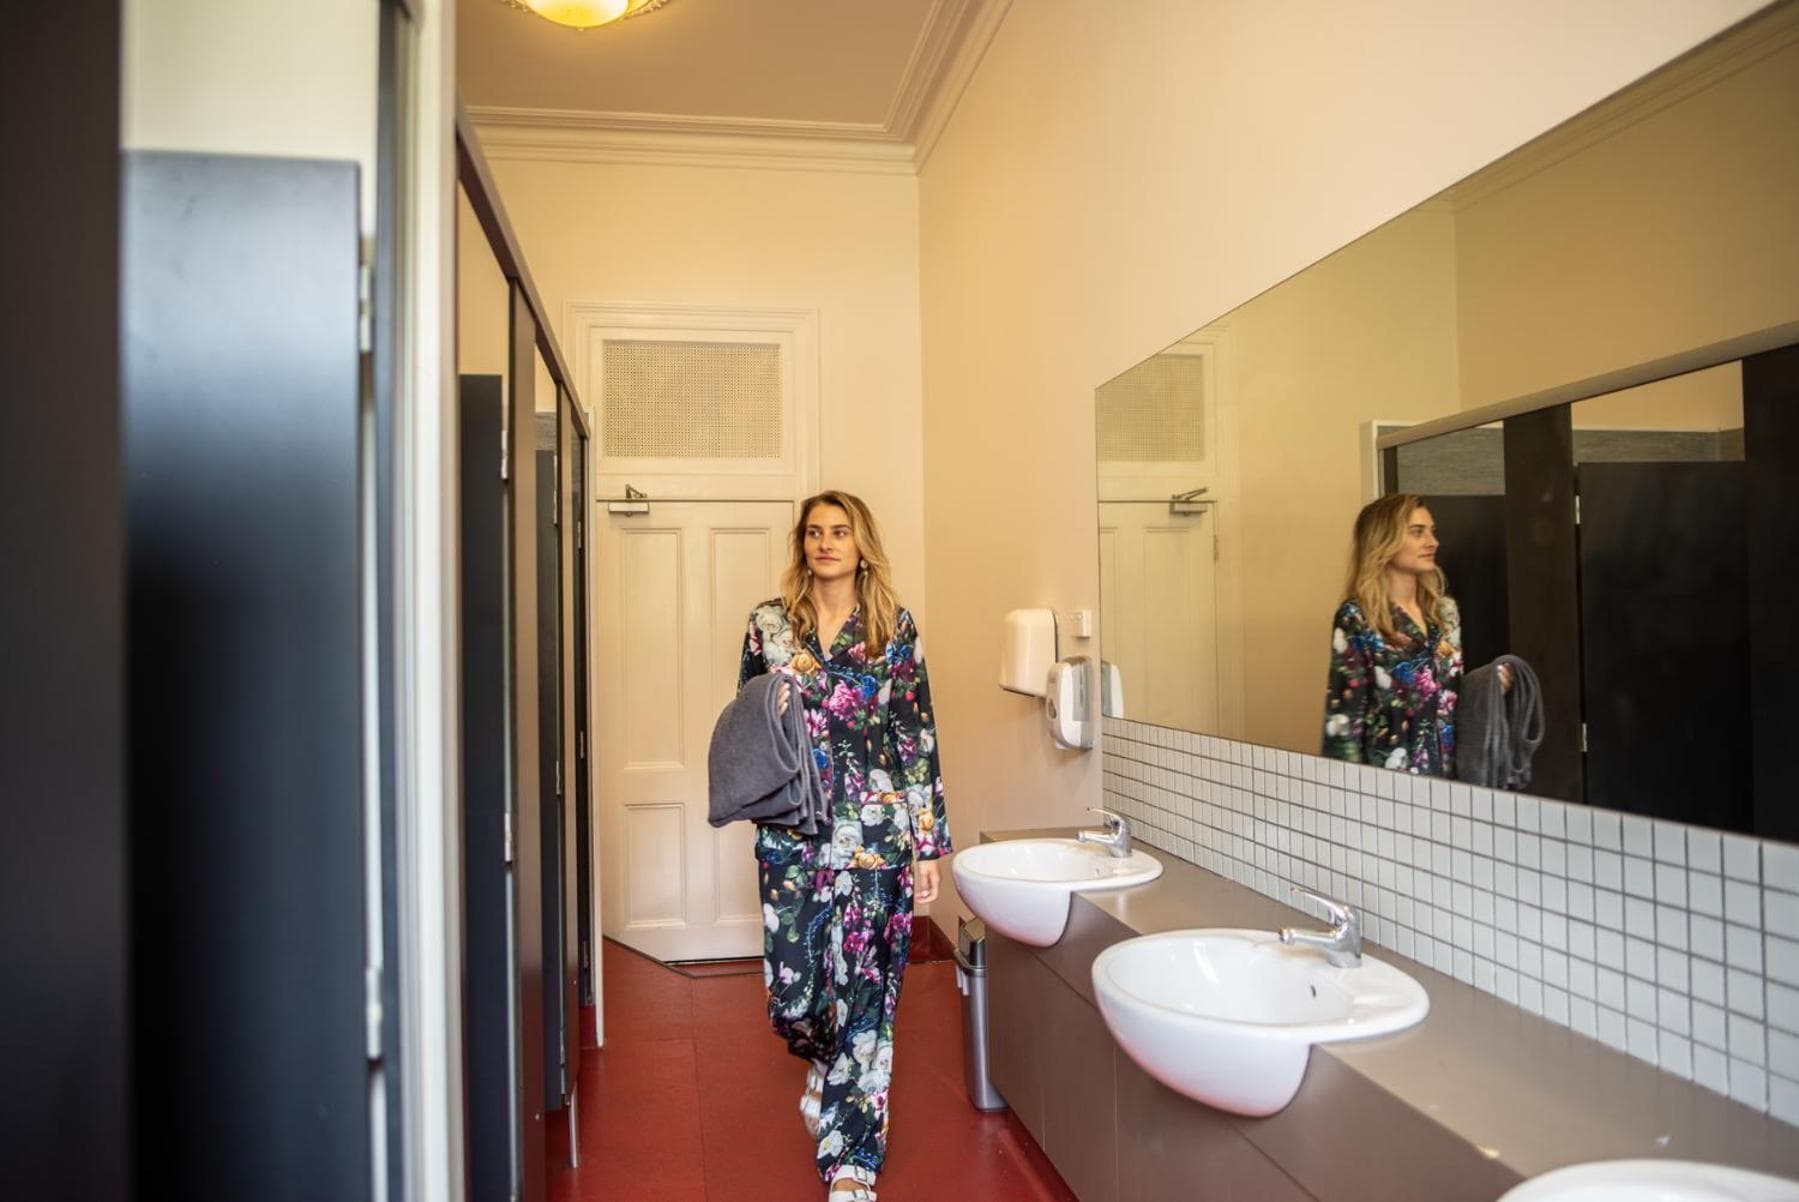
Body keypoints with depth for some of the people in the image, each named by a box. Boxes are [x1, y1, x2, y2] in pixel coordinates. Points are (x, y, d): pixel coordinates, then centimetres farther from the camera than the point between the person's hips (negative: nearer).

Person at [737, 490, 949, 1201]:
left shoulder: (896, 628, 2)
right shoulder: (769, 622, 5)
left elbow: (918, 738, 2)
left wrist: (929, 843, -1)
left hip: (876, 834, -1)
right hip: (792, 832, 1)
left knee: (865, 992, 2)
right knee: (792, 990, 6)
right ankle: (825, 1064, 43)